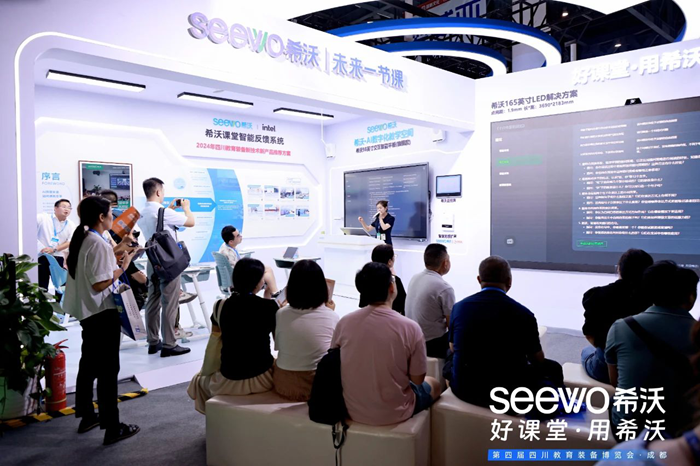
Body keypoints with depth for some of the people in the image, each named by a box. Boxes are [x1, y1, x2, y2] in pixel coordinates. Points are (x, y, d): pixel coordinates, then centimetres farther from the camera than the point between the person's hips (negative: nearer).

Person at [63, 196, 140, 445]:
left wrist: (114, 253, 16)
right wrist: (123, 265, -15)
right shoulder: (99, 244, -21)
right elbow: (100, 284, -24)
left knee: (88, 364, 20)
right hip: (102, 312, -10)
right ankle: (112, 428, 5)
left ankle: (86, 416, 35)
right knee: (107, 369, -3)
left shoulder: (81, 238, 8)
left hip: (86, 310, 10)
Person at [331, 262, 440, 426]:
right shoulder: (410, 328, -20)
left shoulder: (344, 323, -12)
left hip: (353, 410, 4)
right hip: (394, 413, -3)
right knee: (434, 384, 27)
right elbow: (417, 379, -10)